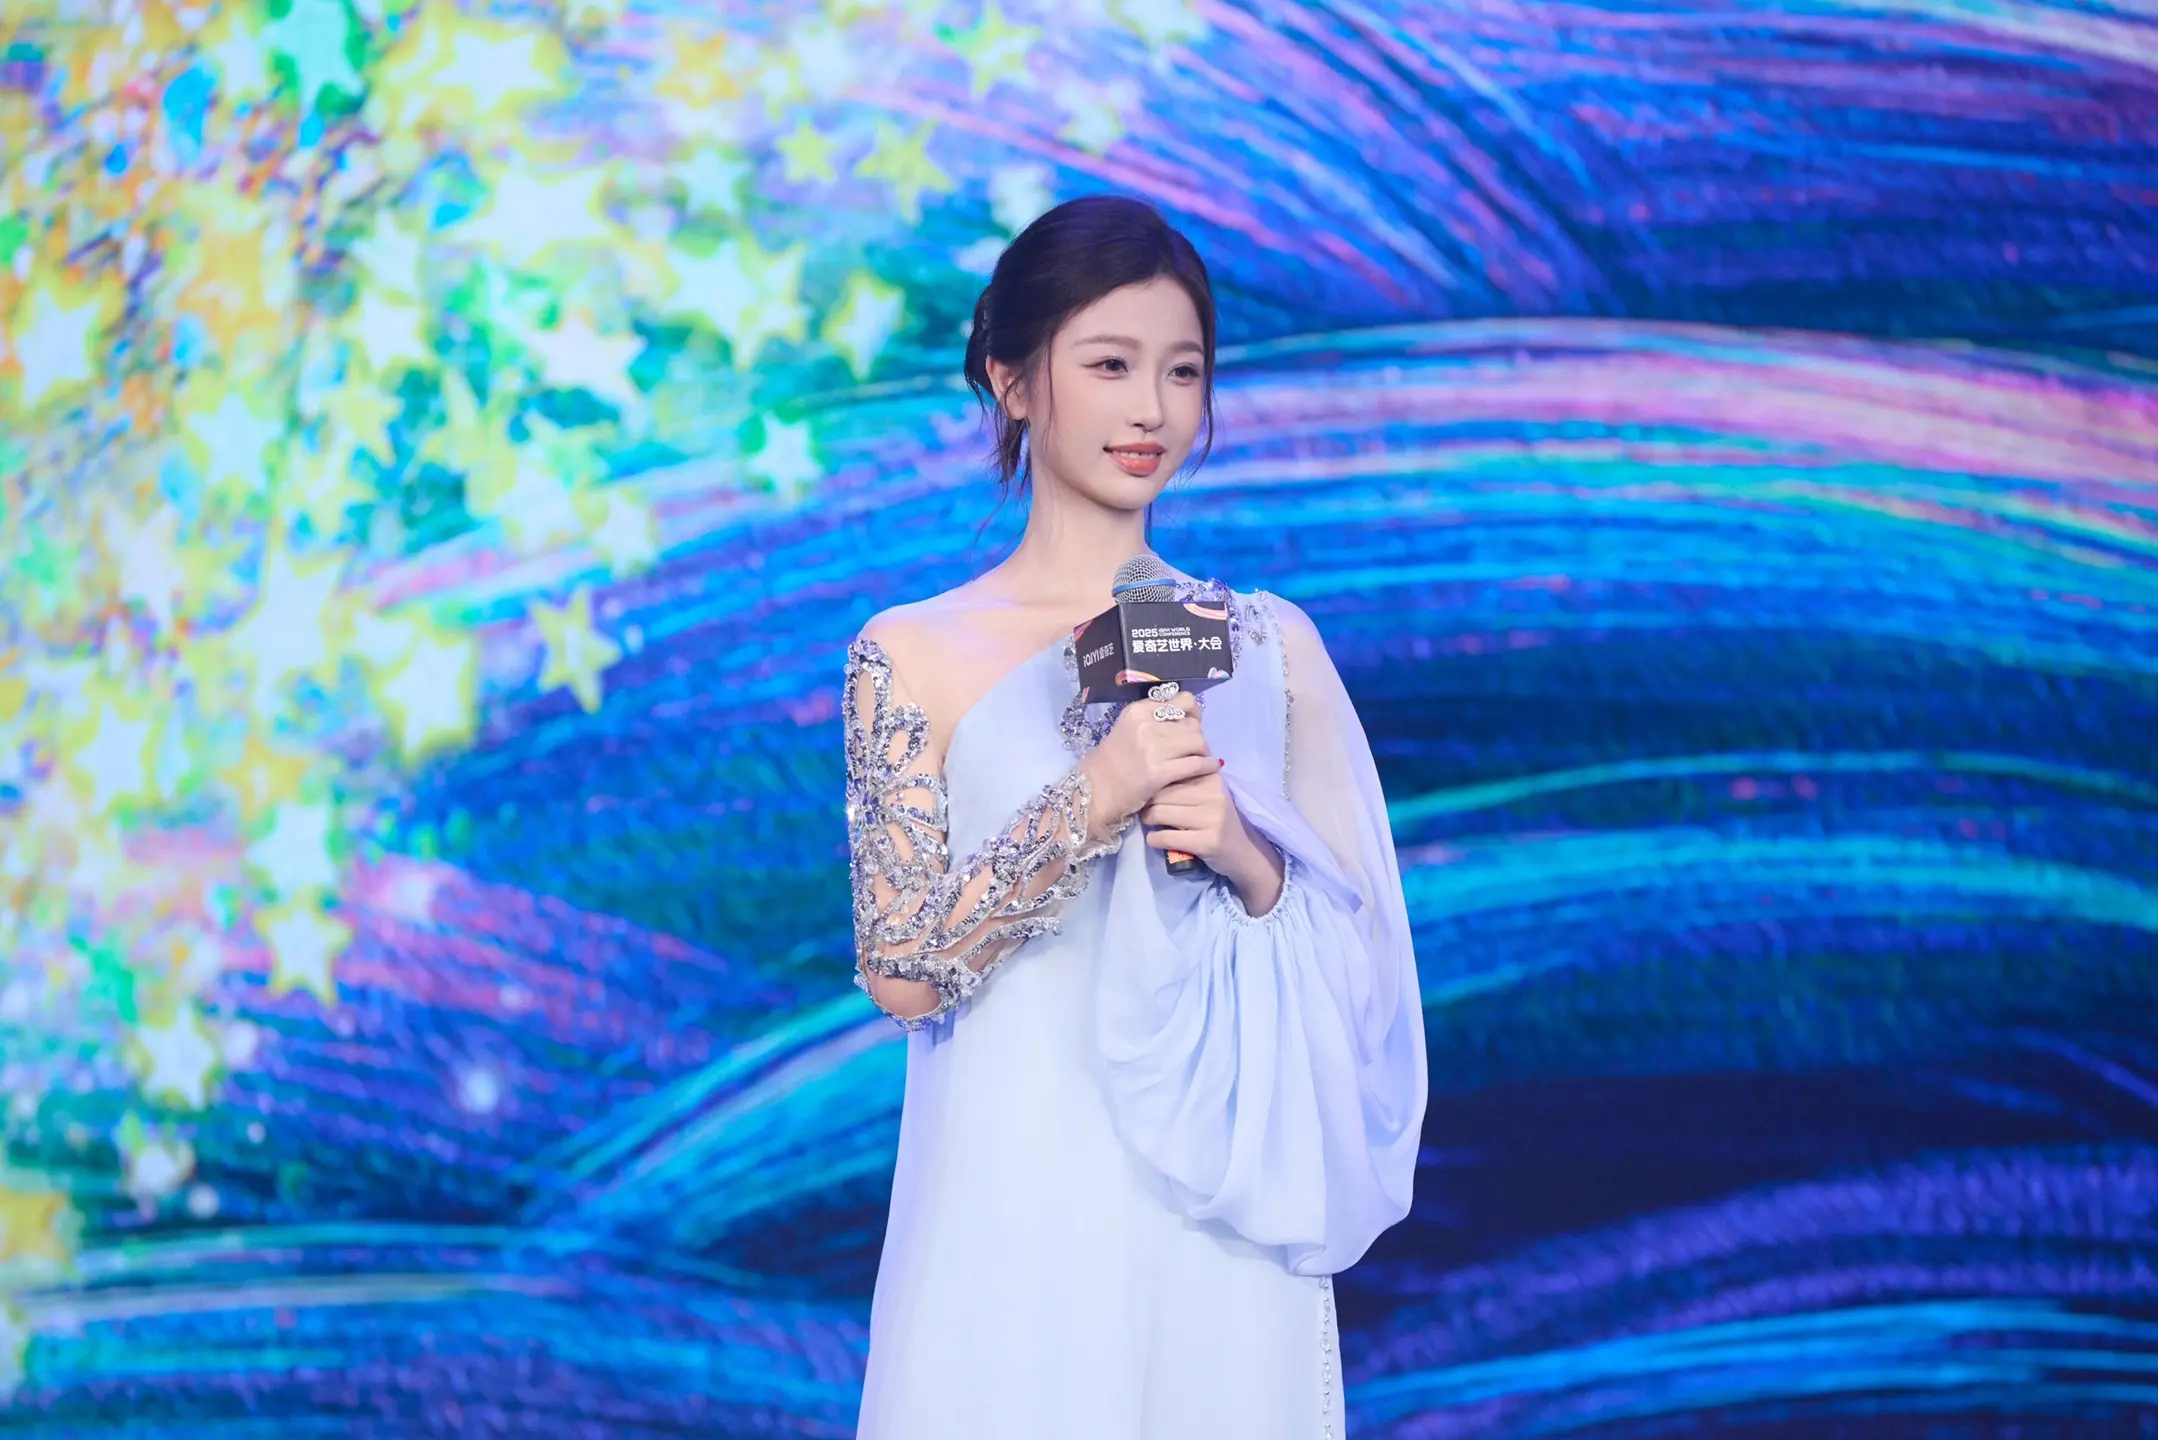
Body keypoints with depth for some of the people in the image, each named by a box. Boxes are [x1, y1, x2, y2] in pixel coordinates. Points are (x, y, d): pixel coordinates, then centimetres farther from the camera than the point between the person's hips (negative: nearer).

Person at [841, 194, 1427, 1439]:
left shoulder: (1269, 642, 6)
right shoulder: (915, 653, -1)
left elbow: (1359, 963, 7)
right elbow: (901, 972, -8)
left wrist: (1246, 858, -12)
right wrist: (1092, 802, -19)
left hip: (1221, 1221, 2)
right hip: (1013, 1217, -2)